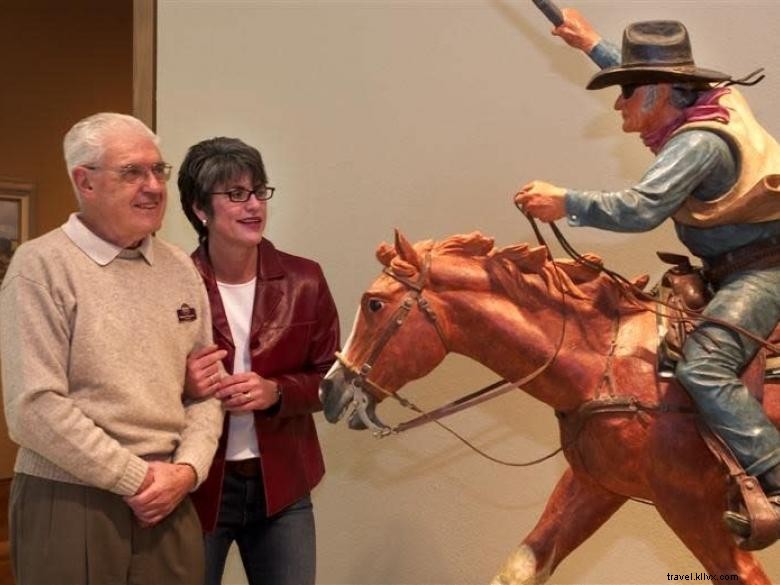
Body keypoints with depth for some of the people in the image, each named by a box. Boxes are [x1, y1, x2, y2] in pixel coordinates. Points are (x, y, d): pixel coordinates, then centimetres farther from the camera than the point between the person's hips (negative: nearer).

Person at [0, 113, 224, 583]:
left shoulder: (180, 268, 8)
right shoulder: (42, 265, -8)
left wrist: (187, 469, -5)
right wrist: (135, 478, -12)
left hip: (170, 503, 5)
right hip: (69, 505, -4)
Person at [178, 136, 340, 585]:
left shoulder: (303, 280, -3)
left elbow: (331, 378, 1)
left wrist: (275, 391, -17)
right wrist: (184, 386, -22)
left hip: (282, 485, 2)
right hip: (195, 485, -2)